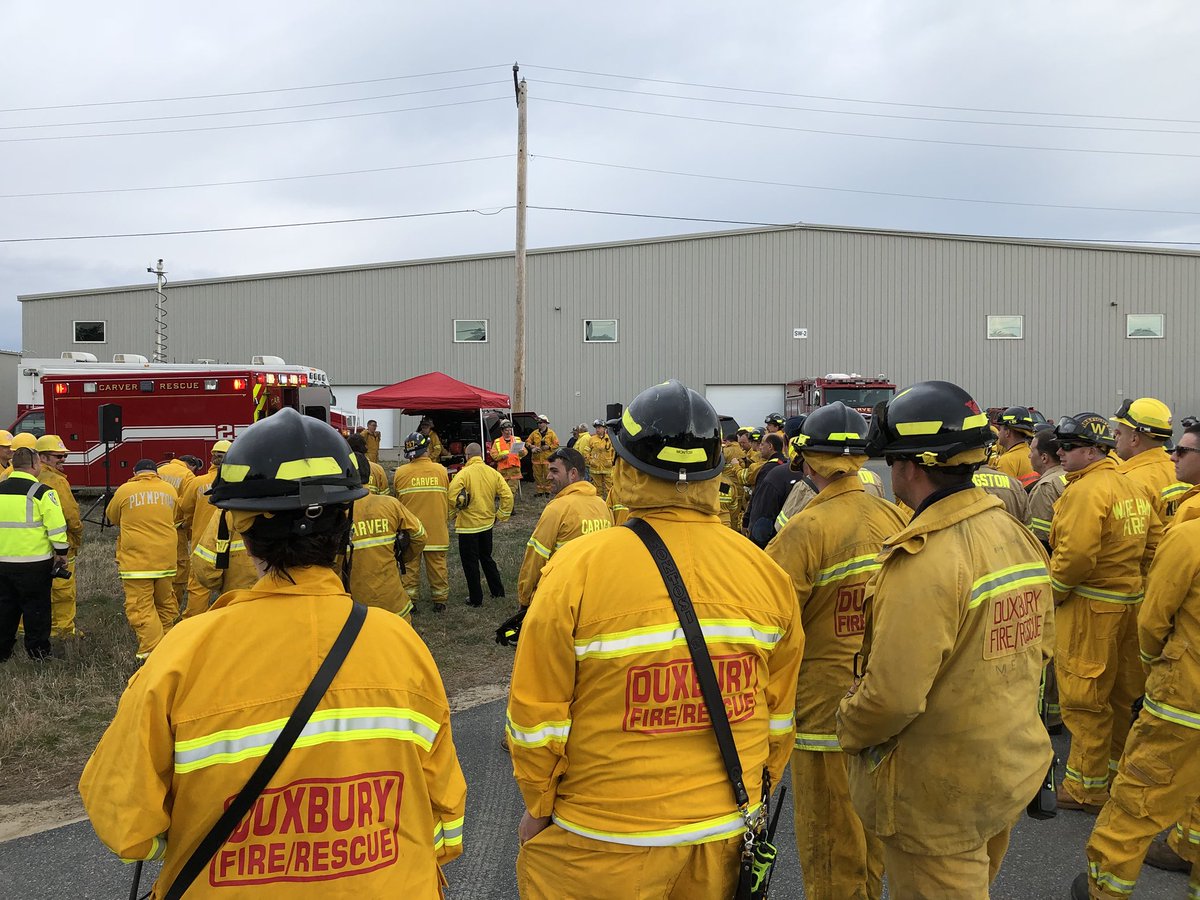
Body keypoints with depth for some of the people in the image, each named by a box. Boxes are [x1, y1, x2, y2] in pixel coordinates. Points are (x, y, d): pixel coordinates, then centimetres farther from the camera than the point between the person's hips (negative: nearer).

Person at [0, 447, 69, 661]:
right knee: (36, 608, 5)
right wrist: (62, 553, -2)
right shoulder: (42, 492, -12)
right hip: (34, 563, -5)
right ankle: (38, 651, 11)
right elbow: (56, 526, -14)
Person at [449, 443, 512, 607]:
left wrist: (455, 512, -8)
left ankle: (476, 598, 14)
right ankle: (498, 591, 29)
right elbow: (507, 496, -3)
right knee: (486, 558, 23)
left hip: (468, 525, -5)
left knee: (470, 563, 7)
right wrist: (501, 516, 8)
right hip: (487, 524, 5)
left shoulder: (463, 473, -15)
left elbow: (452, 495, -26)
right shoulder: (493, 473, 0)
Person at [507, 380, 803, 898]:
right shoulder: (765, 572, -7)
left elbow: (537, 719, -13)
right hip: (727, 834, 4)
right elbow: (778, 714, 4)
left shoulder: (576, 570, -19)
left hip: (603, 850, -3)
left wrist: (538, 808, 4)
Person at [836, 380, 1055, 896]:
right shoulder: (1019, 535, 0)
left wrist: (849, 729, -10)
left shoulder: (924, 559, -28)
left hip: (938, 795, -8)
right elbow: (1041, 644, 11)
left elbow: (892, 695, -29)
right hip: (1015, 765, 8)